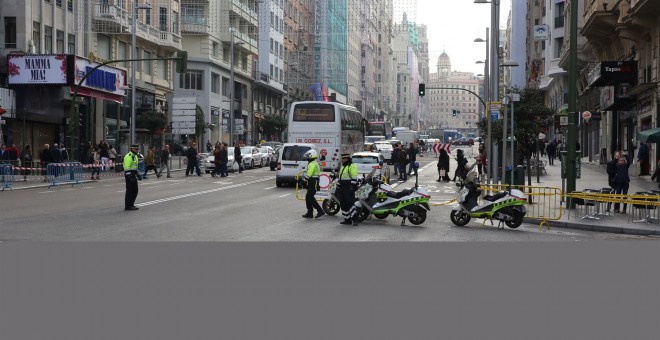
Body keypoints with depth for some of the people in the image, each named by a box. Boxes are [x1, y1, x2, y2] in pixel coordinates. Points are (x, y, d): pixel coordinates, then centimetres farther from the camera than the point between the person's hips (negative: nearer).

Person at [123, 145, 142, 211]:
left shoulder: (135, 156, 17)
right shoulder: (128, 156, -15)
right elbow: (127, 167, -21)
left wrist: (137, 174, 24)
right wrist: (130, 176, -25)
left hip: (133, 175, 10)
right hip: (129, 175, -10)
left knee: (135, 190, 11)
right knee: (130, 191, -6)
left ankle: (131, 204, 19)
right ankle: (127, 206, -1)